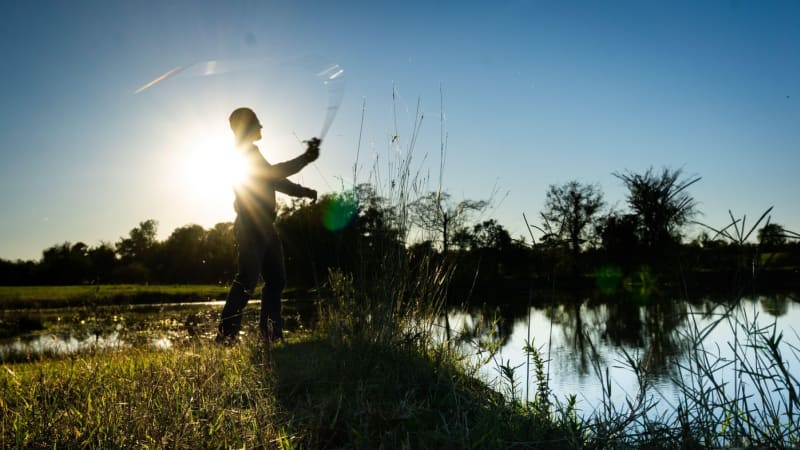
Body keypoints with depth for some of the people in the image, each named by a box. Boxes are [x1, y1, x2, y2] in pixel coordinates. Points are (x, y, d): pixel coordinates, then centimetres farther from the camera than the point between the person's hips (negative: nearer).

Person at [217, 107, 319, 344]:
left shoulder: (251, 153, 24)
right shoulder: (245, 153, -6)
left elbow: (275, 179, 26)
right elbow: (274, 174, -16)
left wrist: (304, 191, 17)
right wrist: (305, 158, -13)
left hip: (264, 227, 10)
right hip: (251, 226, -10)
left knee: (276, 278, 9)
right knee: (247, 279, -13)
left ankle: (271, 334, 13)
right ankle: (226, 334, -11)